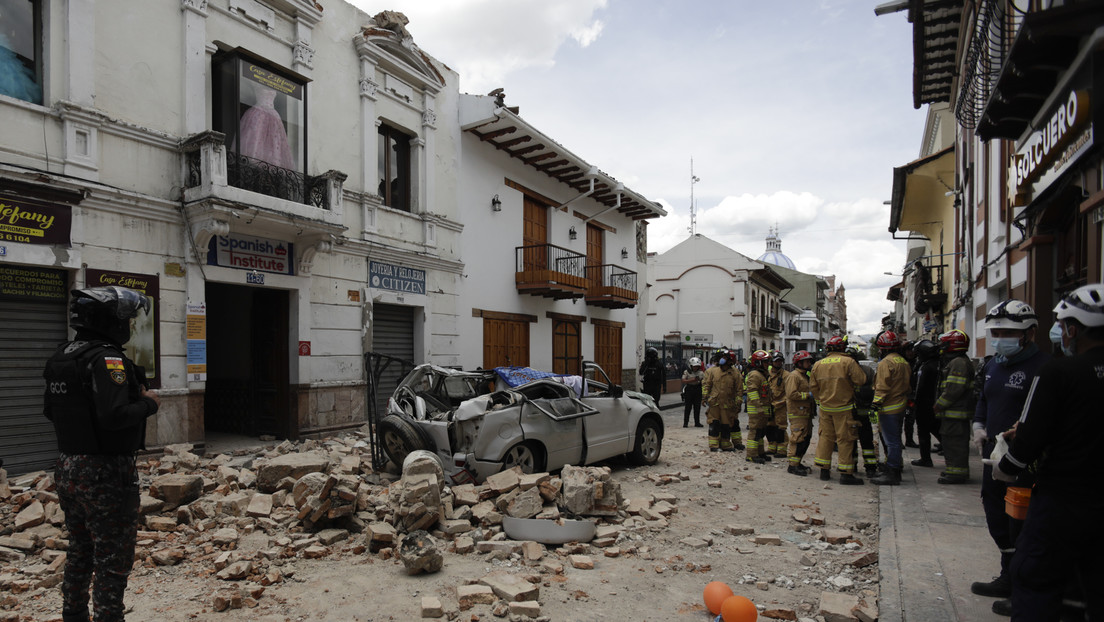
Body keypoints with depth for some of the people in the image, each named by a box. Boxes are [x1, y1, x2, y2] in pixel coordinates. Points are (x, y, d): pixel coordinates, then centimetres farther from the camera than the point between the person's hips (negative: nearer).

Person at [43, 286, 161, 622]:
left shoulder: (61, 356, 8)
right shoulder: (106, 359, -20)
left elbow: (50, 410, 16)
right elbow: (114, 416, -29)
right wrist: (148, 403, -13)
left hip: (68, 468, 9)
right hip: (105, 473, -9)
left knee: (80, 551, 23)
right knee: (113, 560, 1)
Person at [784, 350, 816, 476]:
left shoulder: (805, 376, 22)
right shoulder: (793, 376, -12)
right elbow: (791, 394, -22)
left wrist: (813, 398, 18)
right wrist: (807, 395, -18)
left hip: (805, 413, 10)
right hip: (797, 413, -10)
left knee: (805, 439, 12)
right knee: (799, 439, -12)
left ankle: (797, 462, 21)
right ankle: (793, 465, -9)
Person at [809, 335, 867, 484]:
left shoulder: (818, 364, 5)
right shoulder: (848, 362, -10)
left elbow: (813, 387, 8)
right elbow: (861, 380, -13)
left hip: (825, 407, 5)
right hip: (843, 407, -5)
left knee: (826, 437, 13)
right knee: (845, 439, 1)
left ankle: (824, 470, 16)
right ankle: (846, 474, 3)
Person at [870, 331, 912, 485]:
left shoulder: (886, 362, -15)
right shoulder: (903, 362, 14)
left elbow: (882, 387, -20)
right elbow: (907, 384, 20)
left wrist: (877, 403, -17)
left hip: (888, 408, -10)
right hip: (900, 406, 10)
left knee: (891, 441, -6)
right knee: (895, 439, 17)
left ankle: (892, 474, -2)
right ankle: (894, 470, 25)